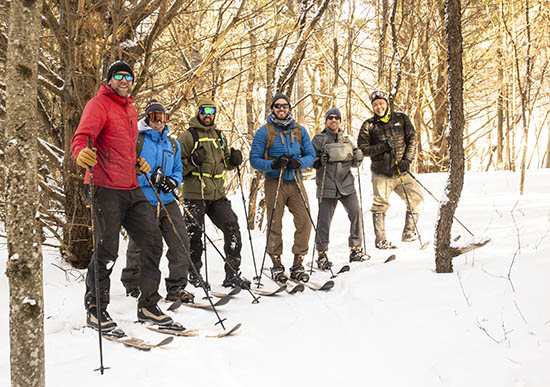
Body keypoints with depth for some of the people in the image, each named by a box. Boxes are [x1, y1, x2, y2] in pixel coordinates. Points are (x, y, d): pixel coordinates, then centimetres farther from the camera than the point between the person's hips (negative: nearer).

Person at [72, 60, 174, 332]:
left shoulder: (131, 109, 20)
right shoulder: (99, 104, -5)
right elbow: (81, 137, -20)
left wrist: (138, 164, 13)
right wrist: (82, 153, -42)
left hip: (131, 190, 8)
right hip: (106, 189, -8)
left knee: (152, 241, 5)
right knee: (106, 251, -6)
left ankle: (148, 306, 16)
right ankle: (95, 309, 12)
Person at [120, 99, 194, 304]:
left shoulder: (173, 144, 17)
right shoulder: (135, 140, -1)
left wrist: (173, 181, -1)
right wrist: (150, 179, -18)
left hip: (168, 201, 5)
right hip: (143, 201, -5)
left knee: (181, 242, -3)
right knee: (139, 247, 4)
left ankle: (176, 287, 6)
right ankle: (131, 284, 26)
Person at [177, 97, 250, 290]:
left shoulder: (219, 136, 18)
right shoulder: (188, 136, -1)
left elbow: (225, 163, 27)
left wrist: (233, 159, 5)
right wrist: (193, 162, -21)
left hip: (218, 194, 5)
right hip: (195, 194, -5)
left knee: (232, 228, -2)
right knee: (194, 234, 0)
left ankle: (232, 275, 5)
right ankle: (194, 274, 17)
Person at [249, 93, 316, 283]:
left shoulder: (300, 130, 10)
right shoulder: (264, 132, 0)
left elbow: (311, 155, 8)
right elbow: (254, 159, -4)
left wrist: (298, 163, -13)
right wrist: (274, 164, -20)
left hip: (295, 182, 3)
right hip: (274, 183, -3)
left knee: (304, 222, -5)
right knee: (275, 225, 2)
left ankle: (298, 264, 8)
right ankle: (276, 264, 16)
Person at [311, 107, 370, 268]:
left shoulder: (347, 140, 15)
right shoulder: (319, 139, 4)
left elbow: (354, 163, 20)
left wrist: (358, 157, -2)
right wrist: (319, 161, -18)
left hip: (346, 185, 4)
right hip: (327, 187, -3)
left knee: (356, 214, -4)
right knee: (324, 221, -3)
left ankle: (355, 250, 10)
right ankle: (322, 255, 10)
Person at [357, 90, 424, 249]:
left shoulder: (401, 118, 6)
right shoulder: (369, 125, 1)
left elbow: (412, 139, 5)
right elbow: (362, 148, -1)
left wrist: (407, 160, -8)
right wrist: (382, 147, -16)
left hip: (401, 172, 3)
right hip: (381, 173, -3)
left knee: (417, 198, -1)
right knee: (380, 205, -5)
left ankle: (408, 233, 13)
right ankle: (380, 240, 7)